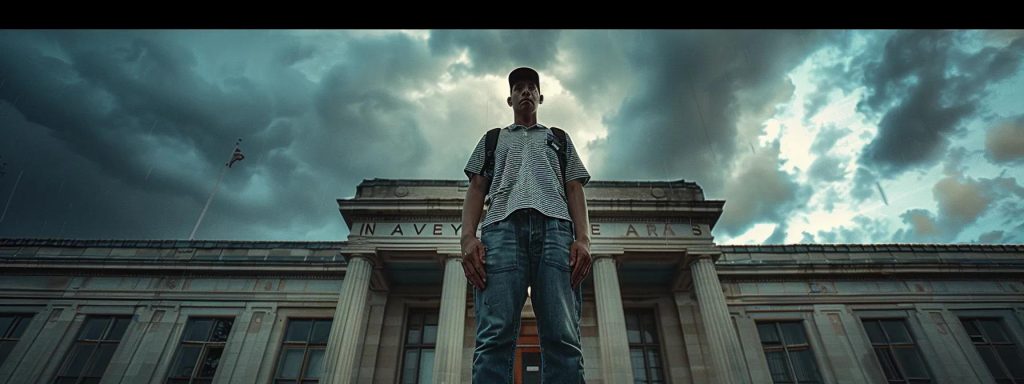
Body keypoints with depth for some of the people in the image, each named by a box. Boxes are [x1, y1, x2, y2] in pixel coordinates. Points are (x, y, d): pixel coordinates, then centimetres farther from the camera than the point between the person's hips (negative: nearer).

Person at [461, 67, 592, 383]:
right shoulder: (493, 138, 33)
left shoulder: (559, 138, 33)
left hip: (555, 226, 1)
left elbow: (574, 190, 19)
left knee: (563, 339, -16)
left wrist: (583, 239, 0)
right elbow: (476, 189, 18)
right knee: (495, 336, -18)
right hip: (503, 225, 0)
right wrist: (468, 237, -2)